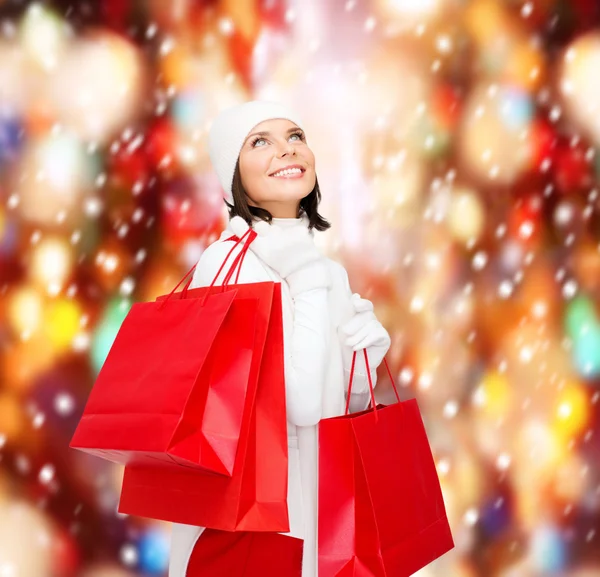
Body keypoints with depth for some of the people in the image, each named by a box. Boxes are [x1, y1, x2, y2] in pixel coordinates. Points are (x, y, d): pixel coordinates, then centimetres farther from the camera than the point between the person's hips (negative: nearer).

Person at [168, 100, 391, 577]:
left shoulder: (321, 268, 5)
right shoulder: (228, 262, -18)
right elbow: (302, 404, -26)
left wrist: (363, 360, -6)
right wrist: (309, 283, -21)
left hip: (319, 497, 7)